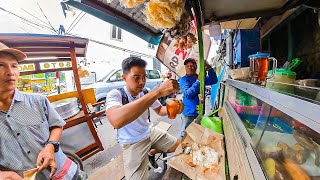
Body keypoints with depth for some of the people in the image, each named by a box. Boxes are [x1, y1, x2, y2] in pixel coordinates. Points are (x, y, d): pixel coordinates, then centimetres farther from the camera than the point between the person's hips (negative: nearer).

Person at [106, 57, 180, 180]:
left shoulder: (146, 93, -6)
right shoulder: (115, 95, -25)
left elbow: (159, 110, 6)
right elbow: (116, 121, -47)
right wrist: (158, 92, -50)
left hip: (150, 132, 6)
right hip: (132, 143, -5)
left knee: (178, 146, 9)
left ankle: (151, 153, 28)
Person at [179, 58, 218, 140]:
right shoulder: (183, 80, -11)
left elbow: (214, 81, -8)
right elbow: (188, 94, -25)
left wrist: (209, 68, -23)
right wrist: (198, 81, -30)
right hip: (189, 113, -5)